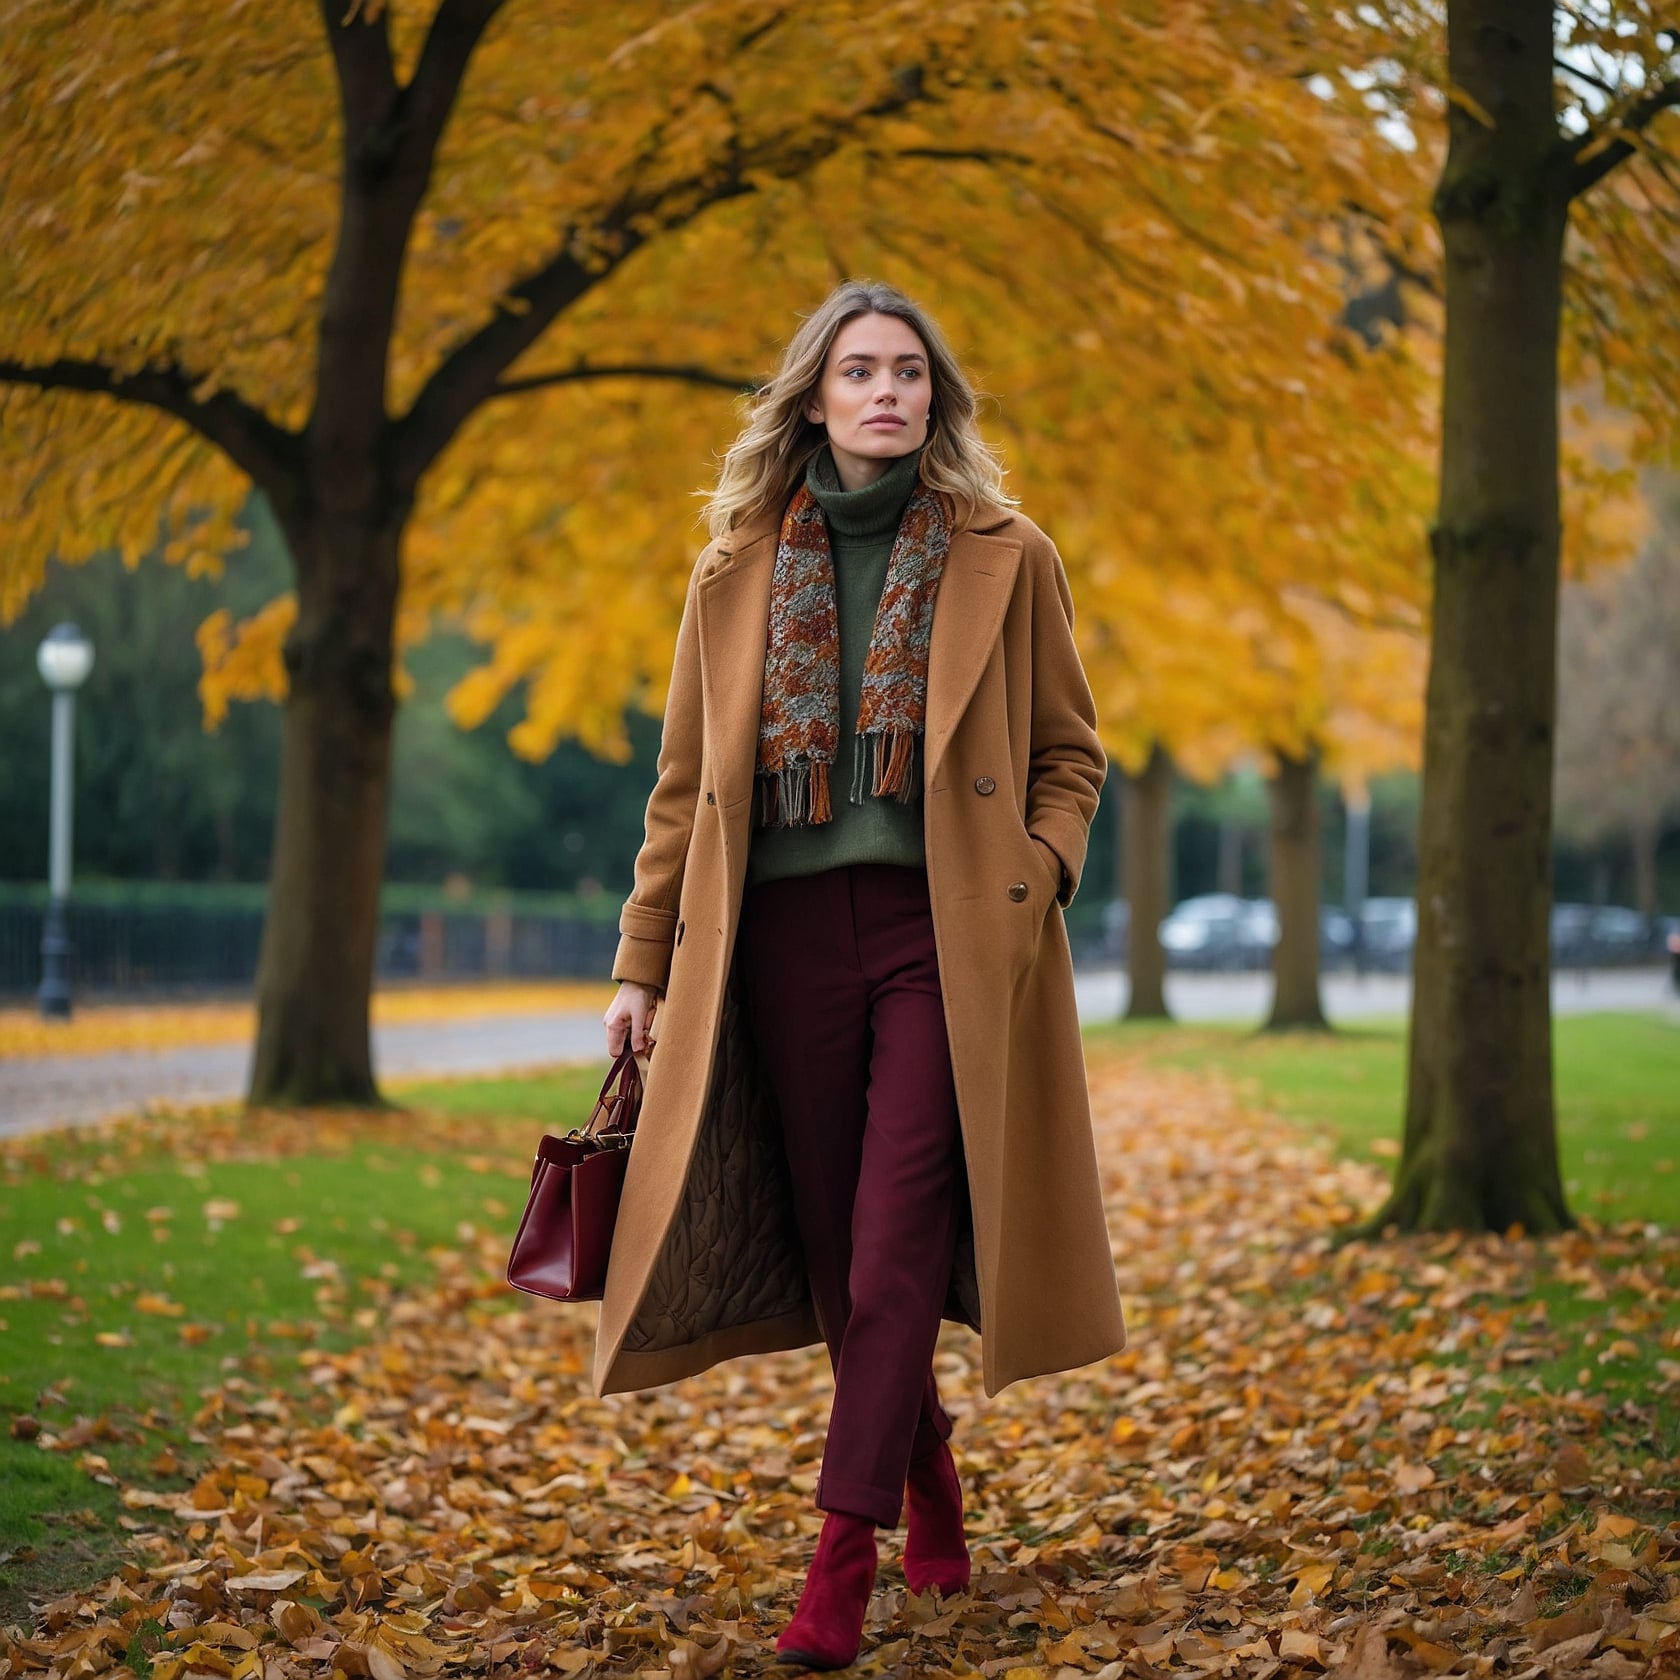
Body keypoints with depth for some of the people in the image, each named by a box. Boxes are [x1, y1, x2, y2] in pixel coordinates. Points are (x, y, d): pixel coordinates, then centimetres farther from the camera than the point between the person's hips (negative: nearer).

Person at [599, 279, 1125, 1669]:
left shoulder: (1006, 558, 5)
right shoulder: (740, 571, 10)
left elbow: (1070, 753, 9)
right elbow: (688, 783, 13)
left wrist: (1035, 880, -8)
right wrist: (645, 961, 10)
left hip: (944, 933, -3)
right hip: (790, 935, 3)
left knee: (895, 1249, -9)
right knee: (832, 1245, 8)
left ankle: (844, 1557, -5)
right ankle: (930, 1477, 31)